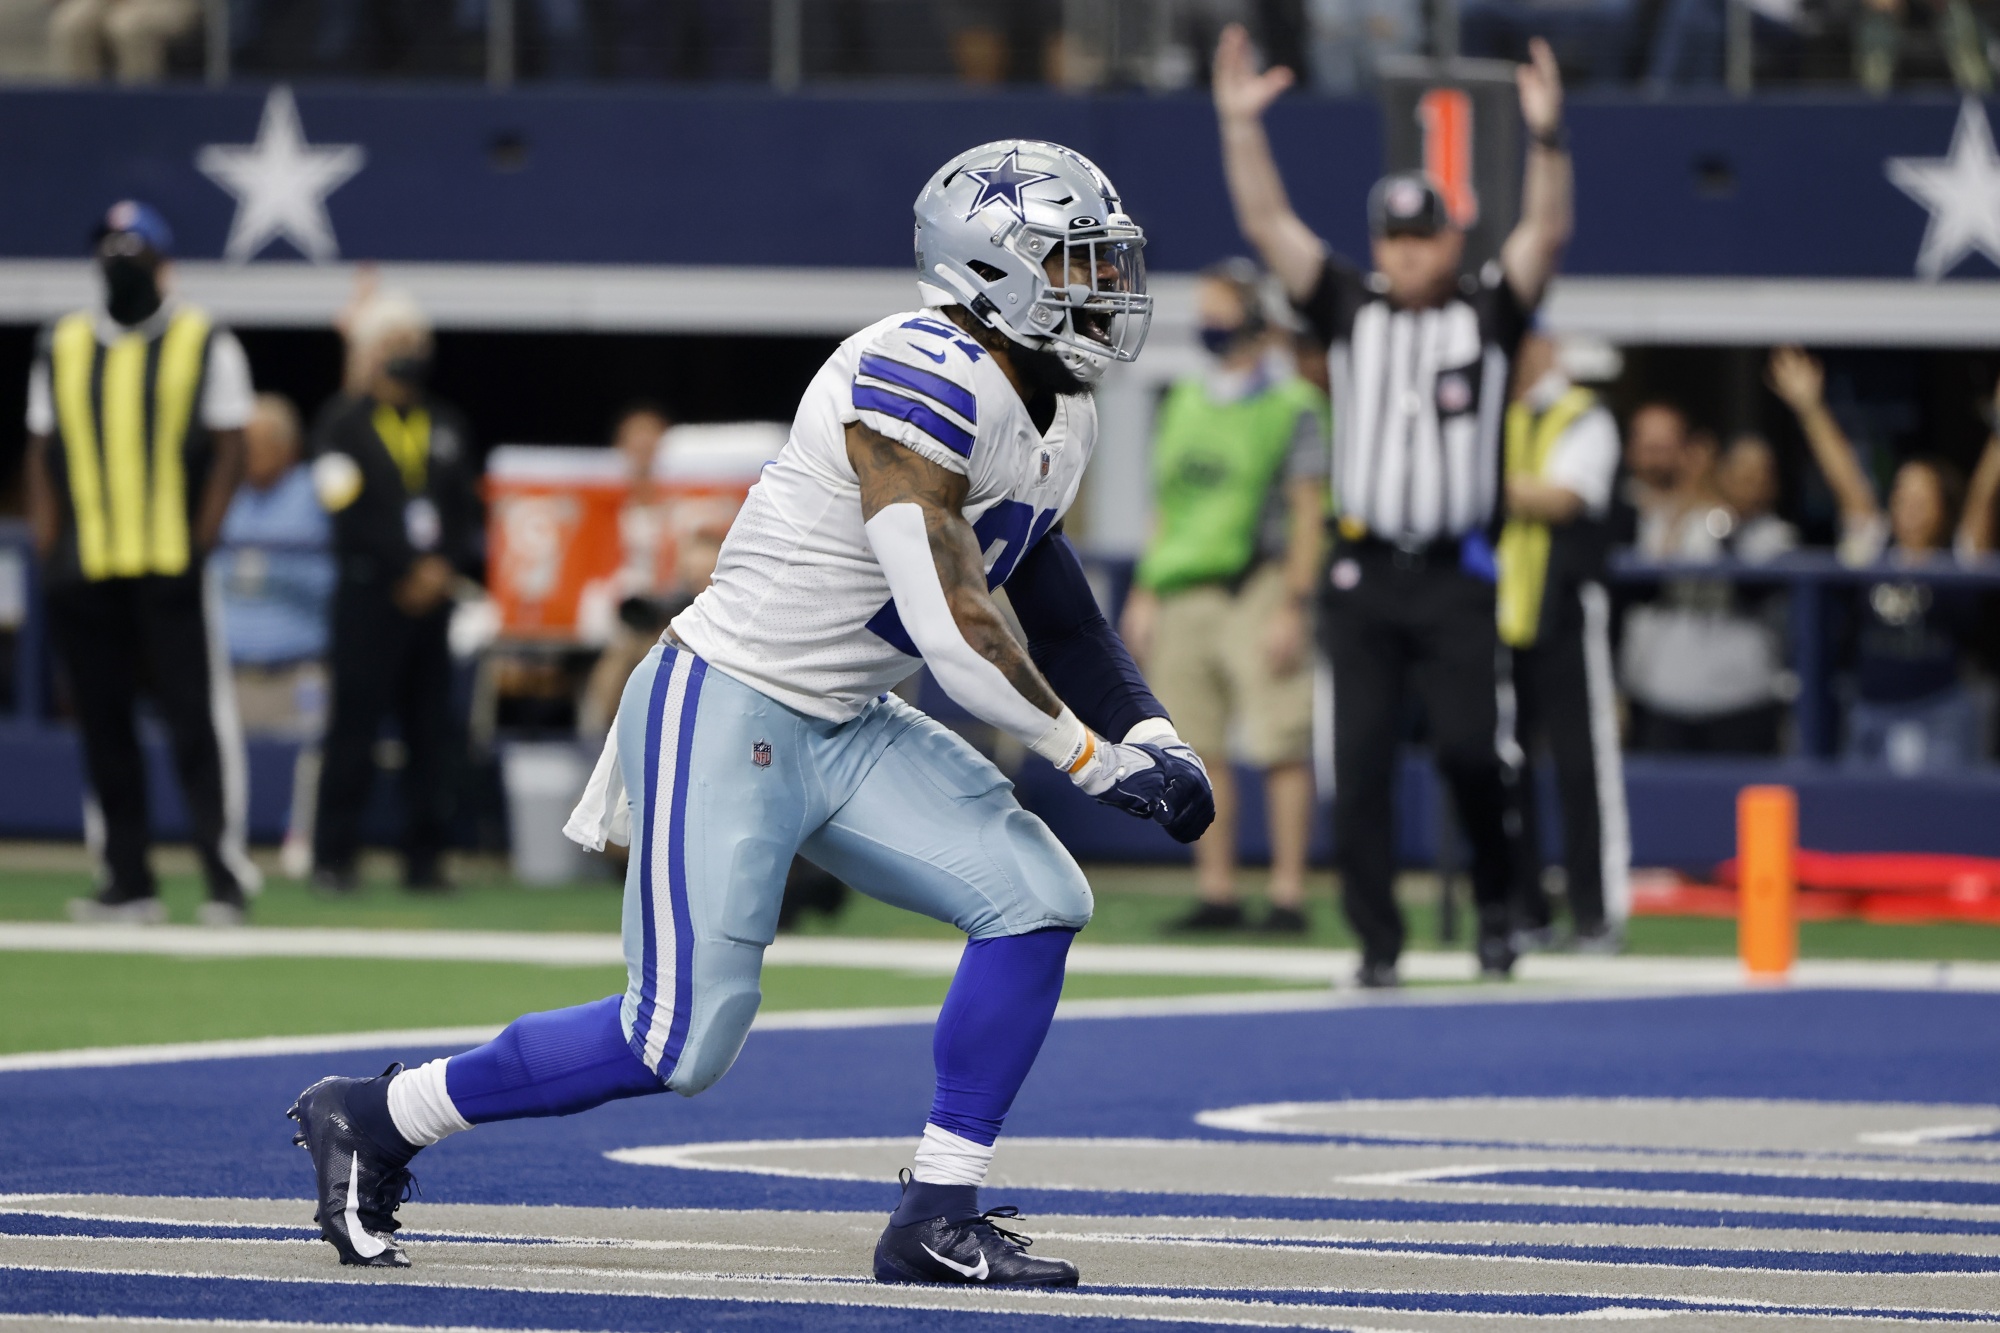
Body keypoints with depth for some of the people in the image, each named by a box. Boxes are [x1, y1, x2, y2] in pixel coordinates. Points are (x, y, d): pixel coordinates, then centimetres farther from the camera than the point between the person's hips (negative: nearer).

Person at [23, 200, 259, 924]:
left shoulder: (204, 343, 3)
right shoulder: (62, 346, 13)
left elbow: (228, 449, 0)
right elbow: (43, 452, 13)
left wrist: (200, 542, -9)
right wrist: (47, 550, 3)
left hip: (172, 569, -4)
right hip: (84, 569, 4)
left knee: (198, 723, -7)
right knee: (103, 726, 5)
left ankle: (227, 877, -5)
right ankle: (127, 885, 9)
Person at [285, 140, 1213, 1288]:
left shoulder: (1057, 413, 8)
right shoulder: (920, 382, -24)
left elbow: (1050, 598, 19)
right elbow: (952, 628, -28)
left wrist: (1151, 737, 5)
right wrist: (1090, 758, -18)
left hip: (844, 730, 9)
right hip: (726, 718, -9)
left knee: (1036, 901, -5)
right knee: (681, 1044, -9)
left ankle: (938, 1219, 3)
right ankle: (373, 1120, 9)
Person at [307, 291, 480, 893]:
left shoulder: (447, 426, 17)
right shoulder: (344, 421, 2)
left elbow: (465, 511, 12)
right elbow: (350, 511, -9)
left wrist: (444, 568, -6)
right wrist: (409, 571, -11)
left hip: (432, 596, 5)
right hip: (370, 594, -5)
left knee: (430, 730, 2)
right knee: (354, 725, -7)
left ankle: (424, 859, 6)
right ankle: (333, 858, -2)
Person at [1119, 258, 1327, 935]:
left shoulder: (1293, 406, -2)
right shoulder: (1182, 403, 18)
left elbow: (1308, 513, -6)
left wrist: (1293, 606, -13)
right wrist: (1144, 594, 15)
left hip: (1258, 589, -6)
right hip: (1182, 593, 6)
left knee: (1280, 746, -8)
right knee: (1198, 750, 5)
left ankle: (1288, 892, -7)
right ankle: (1216, 892, 10)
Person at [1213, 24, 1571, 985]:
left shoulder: (1488, 312, 5)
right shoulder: (1350, 309, 10)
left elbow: (1546, 233, -9)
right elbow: (1266, 223, 3)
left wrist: (1546, 137, -24)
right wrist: (1240, 123, -9)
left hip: (1458, 573, -2)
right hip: (1363, 572, 2)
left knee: (1467, 745, -13)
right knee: (1359, 760, -2)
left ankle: (1495, 899, 11)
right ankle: (1375, 939, 5)